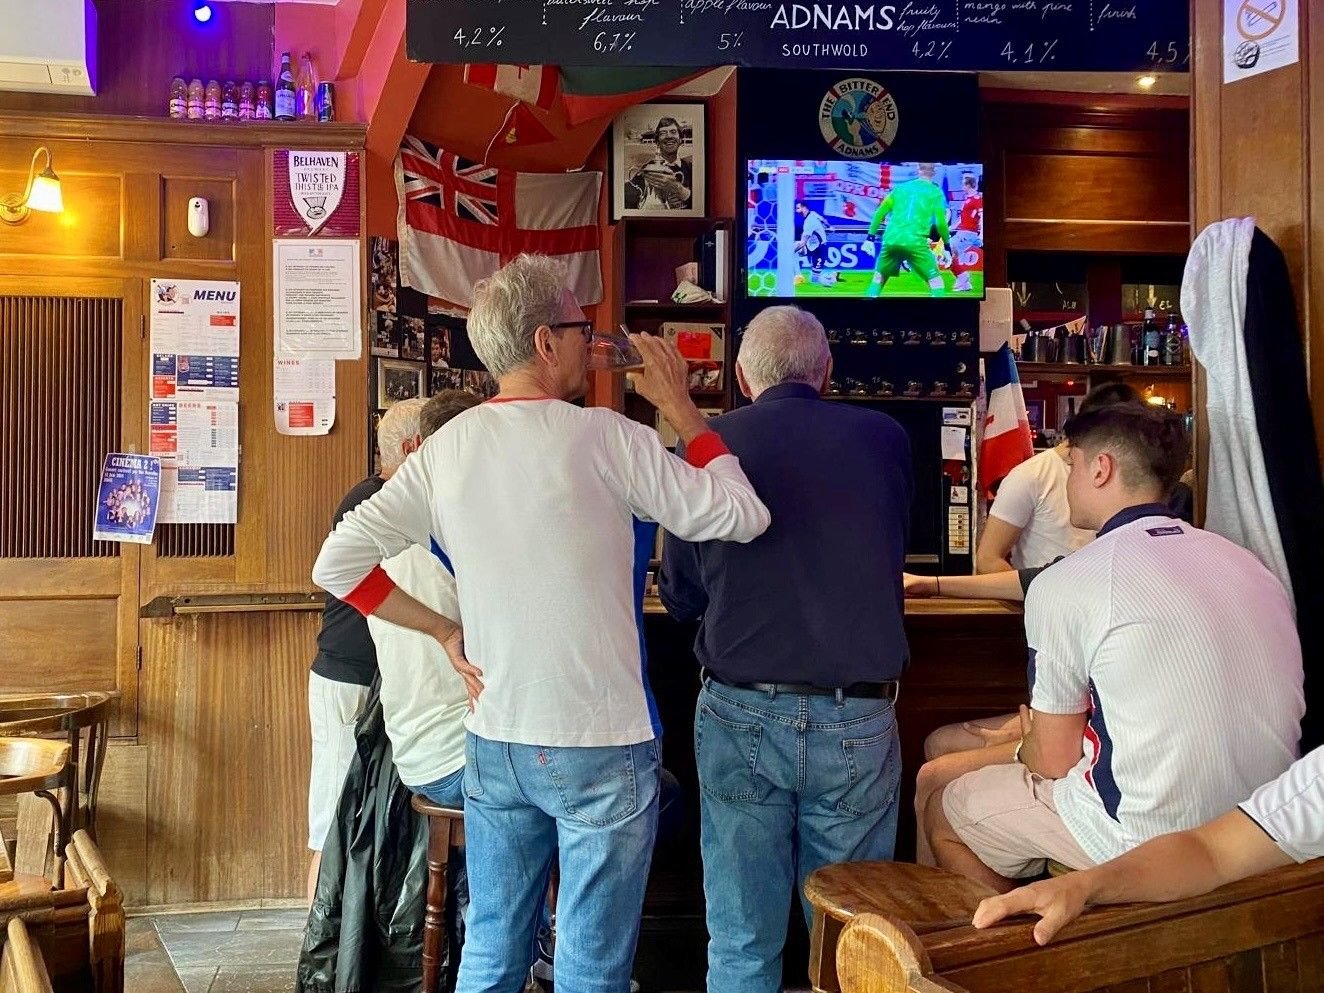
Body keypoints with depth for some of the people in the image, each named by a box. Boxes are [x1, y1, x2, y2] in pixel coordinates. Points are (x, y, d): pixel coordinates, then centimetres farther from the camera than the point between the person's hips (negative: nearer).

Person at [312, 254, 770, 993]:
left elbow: (338, 565, 1)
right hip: (599, 747, -5)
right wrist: (680, 406, 2)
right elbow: (742, 516, -7)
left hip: (494, 745, 5)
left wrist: (446, 633, 6)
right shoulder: (604, 439, -13)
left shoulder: (447, 448, 1)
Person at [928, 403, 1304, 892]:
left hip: (1151, 845, -7)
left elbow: (1054, 759, -6)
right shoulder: (1248, 563, 6)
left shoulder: (1063, 585, -13)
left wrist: (1029, 744, 17)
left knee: (941, 815, 13)